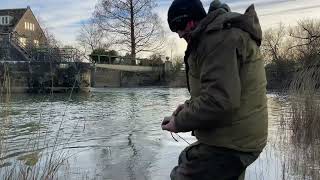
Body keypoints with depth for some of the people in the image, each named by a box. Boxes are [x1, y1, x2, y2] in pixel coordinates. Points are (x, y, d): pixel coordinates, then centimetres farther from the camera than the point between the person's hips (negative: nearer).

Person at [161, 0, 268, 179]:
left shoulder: (219, 37, -20)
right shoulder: (220, 31, 15)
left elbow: (219, 100, -29)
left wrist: (180, 122, -16)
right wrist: (191, 105, 11)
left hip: (229, 144, -11)